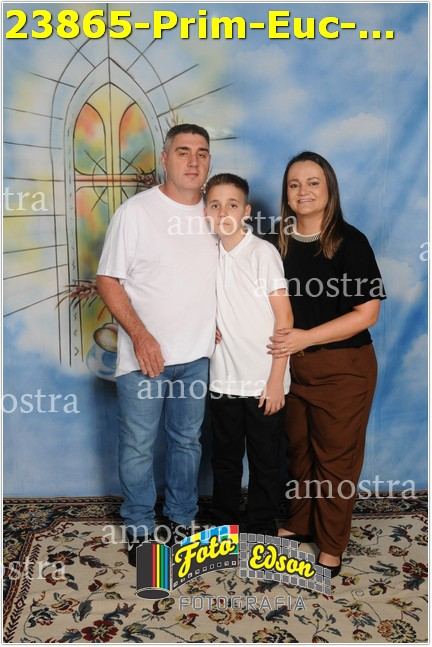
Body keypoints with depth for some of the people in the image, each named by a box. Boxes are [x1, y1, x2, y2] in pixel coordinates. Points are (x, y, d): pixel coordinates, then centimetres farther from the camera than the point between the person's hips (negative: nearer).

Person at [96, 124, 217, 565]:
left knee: (187, 441, 17)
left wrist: (216, 324, 2)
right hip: (144, 355, -4)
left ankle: (181, 519, 35)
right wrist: (140, 335, -18)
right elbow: (108, 281, -9)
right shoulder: (136, 211, -9)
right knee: (138, 446, 7)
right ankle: (139, 528, 26)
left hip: (197, 355, 4)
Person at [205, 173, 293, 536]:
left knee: (265, 462, 9)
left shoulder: (263, 252, -9)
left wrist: (276, 378, -13)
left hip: (263, 381, -4)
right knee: (225, 459, 17)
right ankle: (224, 526, 35)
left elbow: (284, 317, -10)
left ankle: (261, 533, 26)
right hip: (223, 379, 4)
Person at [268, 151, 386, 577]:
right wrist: (280, 341, -3)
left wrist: (307, 337, -20)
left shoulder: (349, 242, -11)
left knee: (335, 455, 7)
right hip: (292, 364, 5)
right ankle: (299, 524, 38)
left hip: (342, 367, -4)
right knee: (297, 449, 17)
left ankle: (331, 547, 24)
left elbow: (366, 313, -14)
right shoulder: (280, 242, 3)